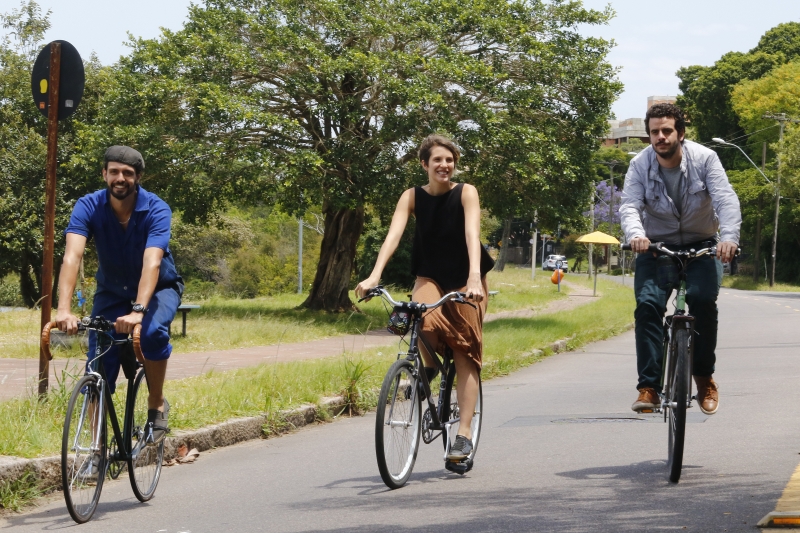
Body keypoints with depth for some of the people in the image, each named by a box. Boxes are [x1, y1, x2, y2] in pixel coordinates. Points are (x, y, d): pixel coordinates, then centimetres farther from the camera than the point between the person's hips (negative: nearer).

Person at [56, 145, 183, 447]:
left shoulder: (156, 210, -25)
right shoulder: (89, 207, -21)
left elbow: (152, 263, -39)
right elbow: (72, 255, -35)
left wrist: (138, 311, -55)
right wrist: (64, 309, -50)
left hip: (158, 289, -2)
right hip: (112, 292, 2)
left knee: (153, 331, -34)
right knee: (99, 370, -11)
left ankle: (157, 404, -11)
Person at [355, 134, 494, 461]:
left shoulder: (466, 193, -14)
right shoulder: (413, 197, -7)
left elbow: (472, 233, -27)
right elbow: (393, 234, -19)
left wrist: (474, 276, -43)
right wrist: (374, 276, -34)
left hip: (465, 280, -1)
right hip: (429, 277, 1)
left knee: (466, 355, -6)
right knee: (423, 318, -31)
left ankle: (464, 434, -6)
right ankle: (428, 367, 1)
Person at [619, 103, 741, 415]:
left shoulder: (704, 159, -15)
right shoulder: (640, 165, -11)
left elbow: (726, 200, -24)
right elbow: (629, 206, -22)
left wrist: (729, 237, -42)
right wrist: (635, 234, -44)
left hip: (701, 246, -1)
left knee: (703, 300, -24)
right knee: (647, 304, -19)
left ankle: (704, 376, -5)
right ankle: (649, 386, -16)